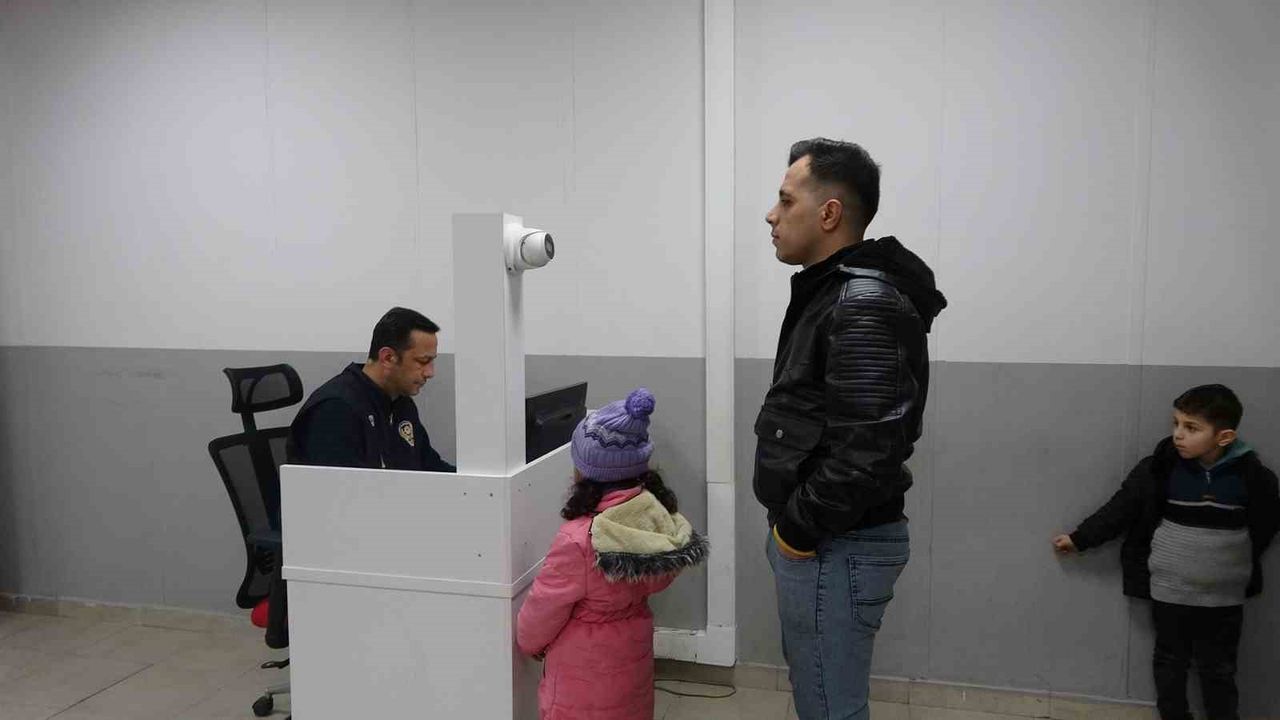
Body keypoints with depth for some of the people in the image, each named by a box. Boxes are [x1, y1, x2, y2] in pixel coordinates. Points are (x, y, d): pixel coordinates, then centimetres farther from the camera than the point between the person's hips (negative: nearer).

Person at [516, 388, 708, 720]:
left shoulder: (578, 541, -32)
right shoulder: (661, 520, -14)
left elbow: (543, 609, -17)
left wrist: (527, 642, 2)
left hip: (584, 673, -5)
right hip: (633, 658, 6)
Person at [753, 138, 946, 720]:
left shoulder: (865, 306, -21)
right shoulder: (832, 291, 13)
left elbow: (869, 446, -29)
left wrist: (799, 526, -17)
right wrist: (794, 522, 14)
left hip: (837, 547, -10)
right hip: (815, 538, 10)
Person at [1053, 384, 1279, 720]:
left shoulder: (1250, 474, -11)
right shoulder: (1162, 467, -12)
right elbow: (1122, 507, -6)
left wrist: (1242, 562, 7)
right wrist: (1079, 539, -5)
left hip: (1224, 595, 0)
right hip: (1169, 591, 0)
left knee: (1219, 669, 15)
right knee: (1170, 661, 15)